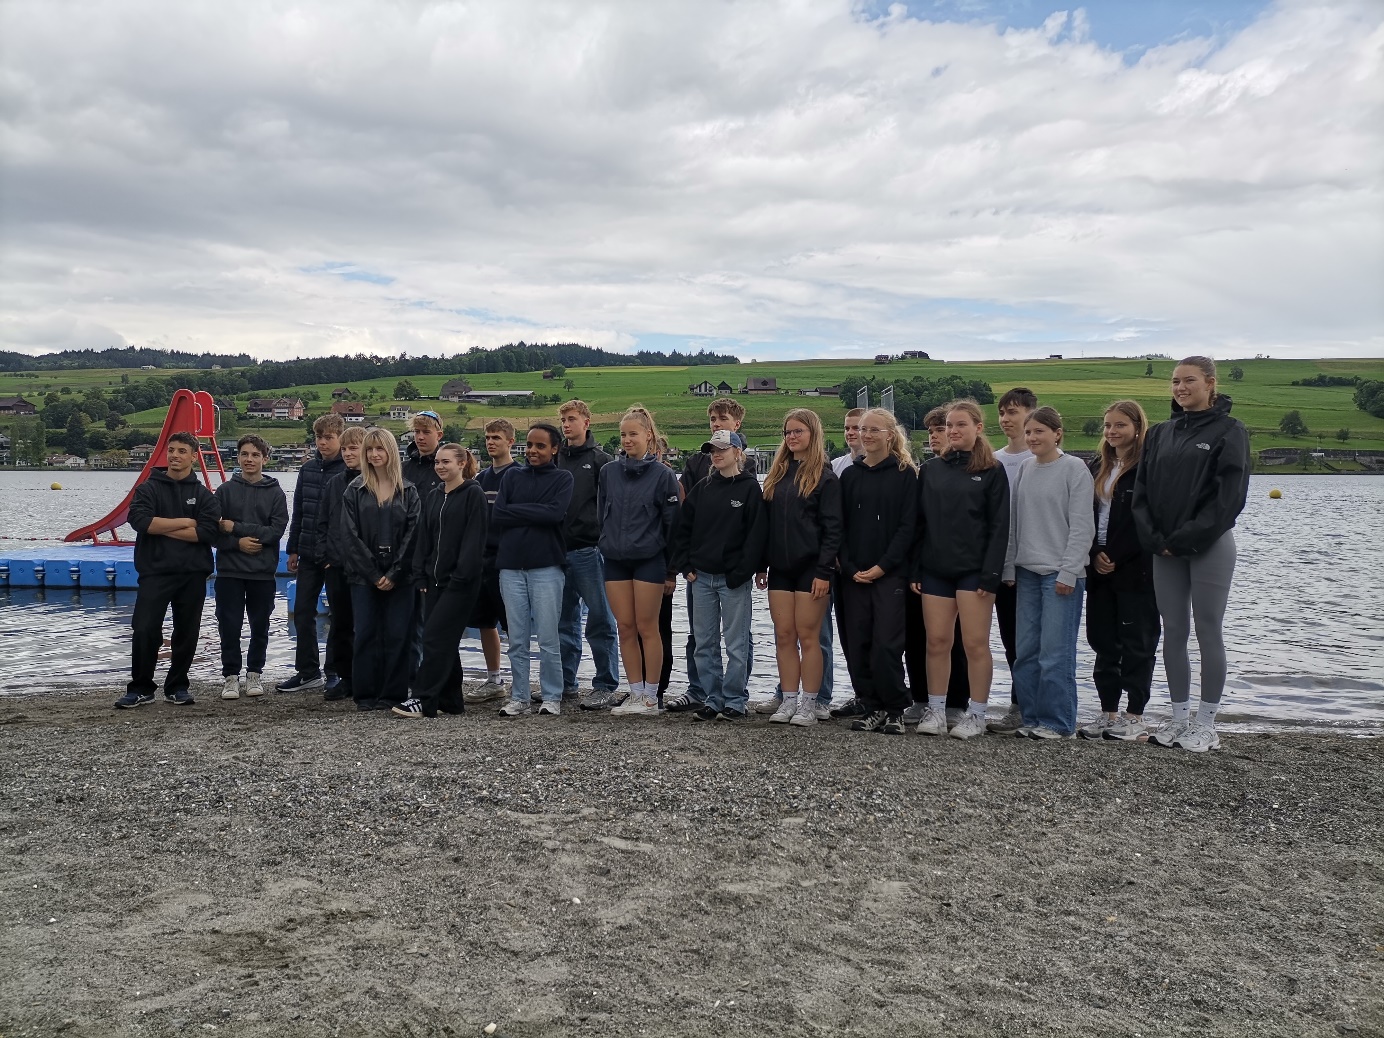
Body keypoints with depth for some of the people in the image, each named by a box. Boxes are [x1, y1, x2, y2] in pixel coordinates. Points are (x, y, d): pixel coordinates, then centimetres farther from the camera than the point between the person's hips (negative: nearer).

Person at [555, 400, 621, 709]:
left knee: (600, 620, -1)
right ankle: (565, 682, 22)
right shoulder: (555, 460, 14)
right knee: (565, 620, 12)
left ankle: (605, 686, 5)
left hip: (589, 552, -5)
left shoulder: (600, 460, 1)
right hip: (558, 550, 5)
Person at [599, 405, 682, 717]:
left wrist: (672, 568, -3)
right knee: (625, 628, 6)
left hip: (649, 560, -4)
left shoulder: (662, 474, -4)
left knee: (647, 628, 1)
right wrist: (606, 546, 10)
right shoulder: (608, 472, 7)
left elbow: (672, 523, -3)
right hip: (615, 561, 4)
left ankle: (651, 697, 10)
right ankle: (636, 693, 16)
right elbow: (602, 515, 14)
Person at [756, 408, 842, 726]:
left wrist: (824, 572, -15)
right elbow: (766, 522, 15)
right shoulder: (777, 475, 13)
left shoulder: (825, 477, -4)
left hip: (810, 568, -5)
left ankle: (810, 703, 7)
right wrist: (761, 565, 11)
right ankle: (789, 700, 13)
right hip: (780, 568, 5)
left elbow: (832, 529, -9)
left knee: (808, 636, -1)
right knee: (784, 636, 5)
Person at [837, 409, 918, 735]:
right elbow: (840, 526, 8)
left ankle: (894, 710, 7)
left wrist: (883, 566, -12)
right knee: (858, 645, 4)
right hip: (853, 575, 4)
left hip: (890, 573, -4)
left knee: (886, 644, -8)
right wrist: (849, 568, -4)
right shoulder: (850, 475, 12)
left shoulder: (905, 474, 1)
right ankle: (871, 709, 15)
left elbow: (908, 526, -5)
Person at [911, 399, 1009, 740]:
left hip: (973, 570, -3)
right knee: (937, 642, 6)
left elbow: (999, 527, -4)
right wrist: (914, 569, 3)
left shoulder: (992, 471, 0)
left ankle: (976, 715, 10)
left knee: (976, 643, 0)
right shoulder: (931, 469, 10)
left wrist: (990, 574, -12)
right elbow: (919, 521, 9)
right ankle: (935, 710, 15)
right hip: (935, 569, 4)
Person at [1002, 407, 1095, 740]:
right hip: (1027, 572, 6)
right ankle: (1032, 717, 17)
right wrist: (1009, 567, 9)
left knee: (1056, 652, -5)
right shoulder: (1024, 468, 12)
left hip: (1061, 573, -6)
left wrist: (1068, 572, -13)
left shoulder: (1074, 469, -5)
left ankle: (1058, 722, 6)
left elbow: (1082, 526, -9)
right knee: (1025, 650, 7)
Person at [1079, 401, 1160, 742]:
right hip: (1100, 570, 7)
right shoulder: (1098, 468, 14)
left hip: (1136, 570, -7)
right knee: (1103, 642, 10)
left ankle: (1135, 717, 9)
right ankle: (1109, 714, 18)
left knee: (1137, 643, 1)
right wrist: (1095, 555, -3)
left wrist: (1115, 557, -14)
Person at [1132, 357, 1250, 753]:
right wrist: (1155, 539, -5)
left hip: (1210, 548, -5)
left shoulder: (1229, 432, -4)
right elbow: (1142, 490, 8)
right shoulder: (1160, 433, 11)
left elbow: (1230, 496, -12)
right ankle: (1180, 718, 18)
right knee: (1173, 634, 8)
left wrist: (1189, 538, -15)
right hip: (1164, 550, 5)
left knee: (1208, 634, 1)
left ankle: (1206, 724, 9)